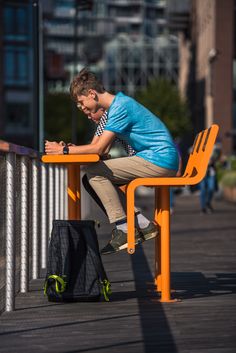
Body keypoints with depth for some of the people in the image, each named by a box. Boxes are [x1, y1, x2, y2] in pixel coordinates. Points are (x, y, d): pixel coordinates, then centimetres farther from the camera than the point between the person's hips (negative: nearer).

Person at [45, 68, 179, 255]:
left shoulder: (120, 107, -14)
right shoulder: (119, 104, 17)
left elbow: (98, 148, -18)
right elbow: (103, 150, 15)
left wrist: (64, 150, -10)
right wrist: (71, 149, 4)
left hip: (159, 161, -10)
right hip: (165, 161, 10)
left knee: (95, 173, -13)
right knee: (105, 180, 14)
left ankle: (124, 229, -11)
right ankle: (143, 225, 8)